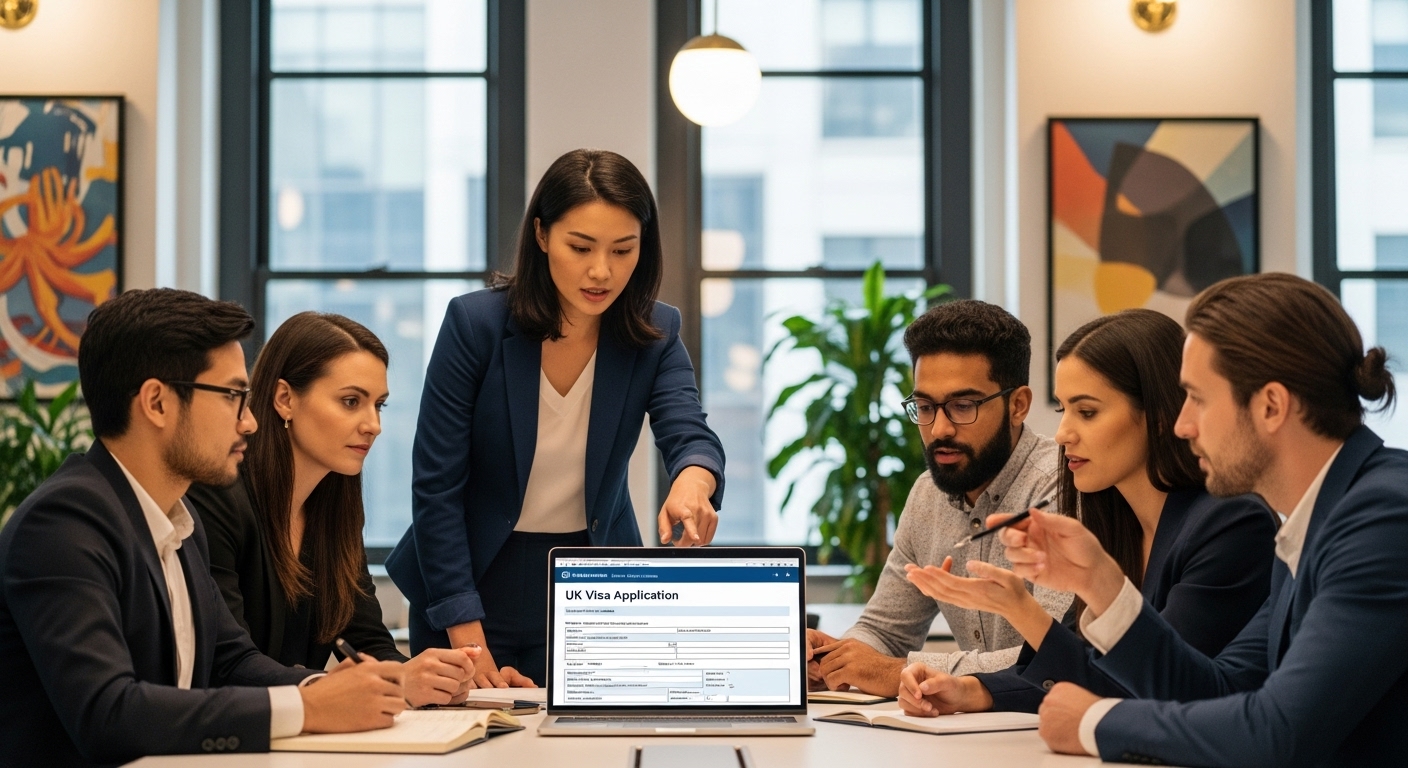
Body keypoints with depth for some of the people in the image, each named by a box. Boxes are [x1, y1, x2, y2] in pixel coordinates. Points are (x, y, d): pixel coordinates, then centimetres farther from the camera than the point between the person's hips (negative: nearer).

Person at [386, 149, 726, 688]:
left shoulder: (654, 336, -8)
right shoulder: (475, 322, -16)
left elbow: (690, 435, -23)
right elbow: (436, 485, -15)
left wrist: (692, 481, -50)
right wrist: (470, 644, -20)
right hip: (477, 580, -2)